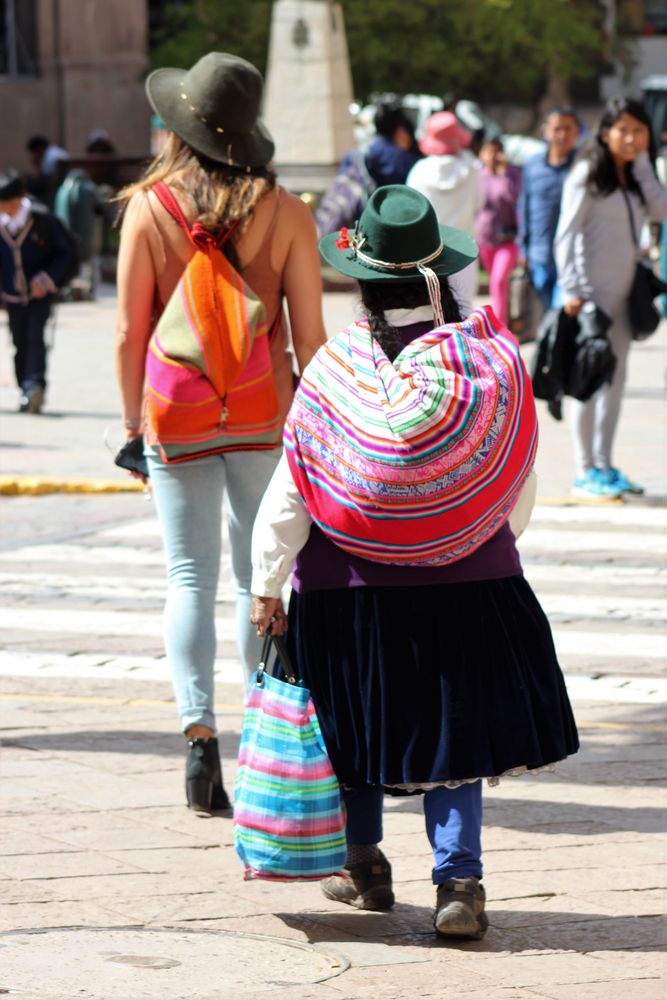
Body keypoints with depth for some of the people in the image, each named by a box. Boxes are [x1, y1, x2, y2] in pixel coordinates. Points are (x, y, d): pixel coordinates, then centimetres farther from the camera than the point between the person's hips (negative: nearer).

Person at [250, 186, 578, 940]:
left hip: (352, 588, 0)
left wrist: (267, 585, 2)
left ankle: (364, 864, 30)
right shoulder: (491, 360, -7)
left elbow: (289, 497, -7)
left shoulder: (335, 369, -10)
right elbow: (521, 489, 3)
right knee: (457, 731, 7)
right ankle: (458, 882, -3)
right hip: (471, 585, 0)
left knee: (360, 723, 17)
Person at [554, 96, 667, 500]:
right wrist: (571, 289, -18)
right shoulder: (589, 174, -8)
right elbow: (566, 233, -11)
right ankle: (586, 472, -2)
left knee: (615, 378, 11)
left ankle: (605, 465, 17)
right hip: (593, 291, -7)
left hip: (625, 291, 7)